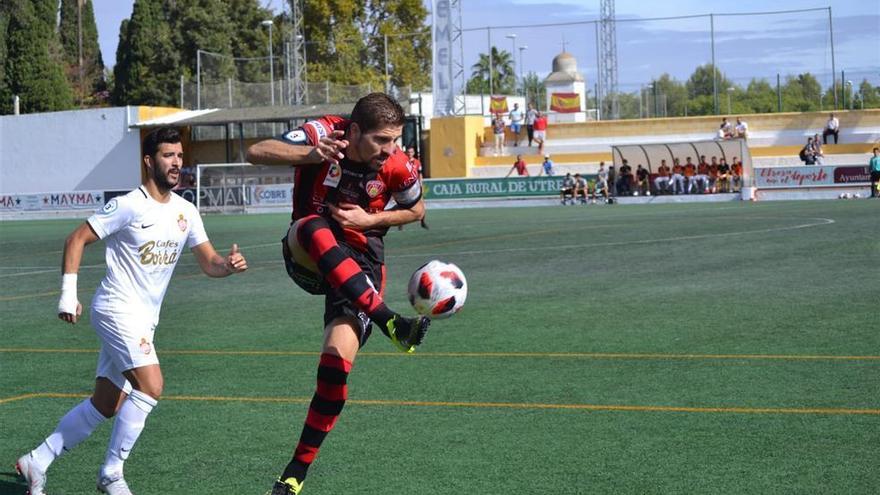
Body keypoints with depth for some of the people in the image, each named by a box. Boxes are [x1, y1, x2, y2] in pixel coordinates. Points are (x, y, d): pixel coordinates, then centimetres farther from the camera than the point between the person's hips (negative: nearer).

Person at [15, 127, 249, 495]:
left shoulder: (186, 212, 7)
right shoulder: (127, 206, -12)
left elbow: (209, 263, 7)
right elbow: (76, 239, -8)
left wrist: (228, 264, -16)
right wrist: (68, 293, -13)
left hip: (144, 319, 8)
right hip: (117, 309, -8)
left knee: (105, 405, 9)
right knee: (151, 385, -21)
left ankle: (36, 463, 20)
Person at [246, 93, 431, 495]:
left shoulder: (396, 166, -11)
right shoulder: (324, 134, -16)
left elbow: (417, 209, 8)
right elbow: (256, 153, -23)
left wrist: (370, 220, -10)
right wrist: (311, 154, -39)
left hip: (359, 264, 1)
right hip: (306, 255, 0)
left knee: (338, 359, -18)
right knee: (314, 229, -38)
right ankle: (391, 324, -41)